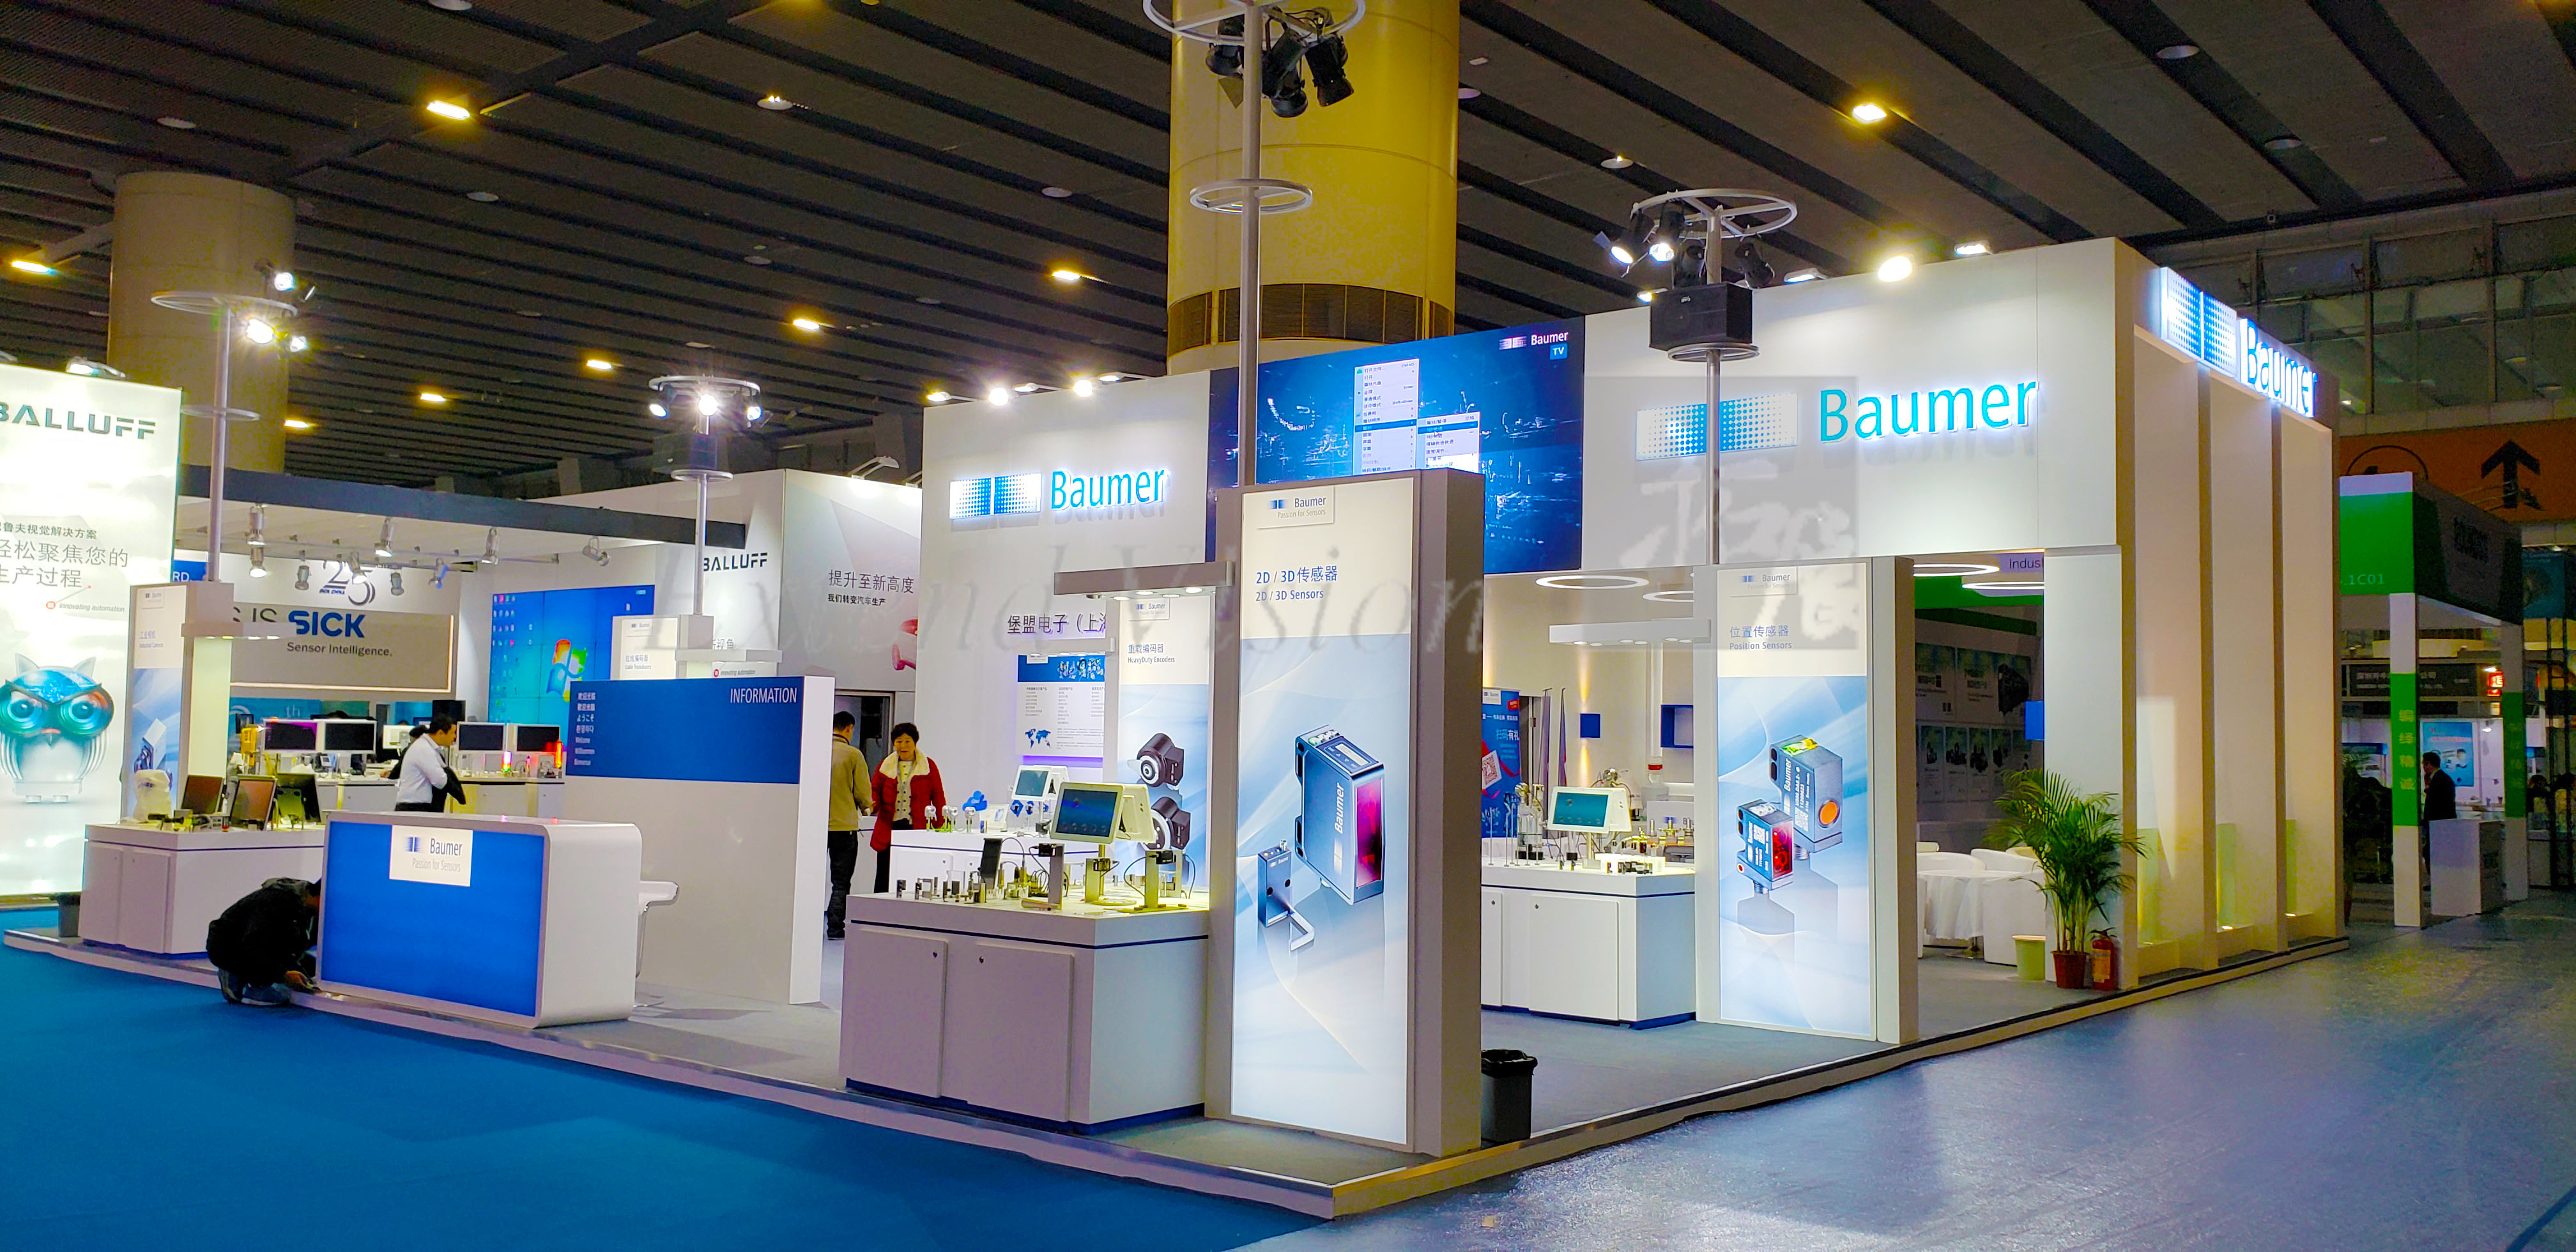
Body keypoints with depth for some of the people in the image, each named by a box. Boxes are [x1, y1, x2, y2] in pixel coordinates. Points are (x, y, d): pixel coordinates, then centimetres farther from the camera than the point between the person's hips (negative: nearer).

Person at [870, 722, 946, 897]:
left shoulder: (928, 766, 6)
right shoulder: (885, 766, 13)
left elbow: (938, 797, 5)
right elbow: (875, 792, 13)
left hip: (917, 829, -2)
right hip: (889, 829, 2)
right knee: (884, 880, 2)